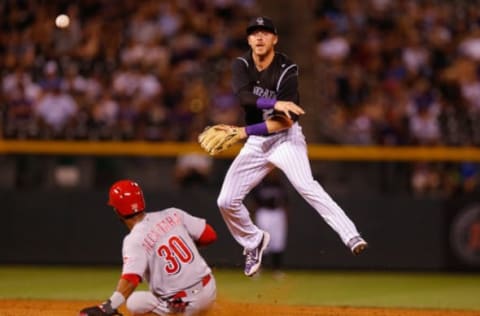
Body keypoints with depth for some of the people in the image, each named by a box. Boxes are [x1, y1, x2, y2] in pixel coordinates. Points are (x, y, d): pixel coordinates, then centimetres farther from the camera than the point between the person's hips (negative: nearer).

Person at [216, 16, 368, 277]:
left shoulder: (287, 71, -16)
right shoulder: (241, 65, -5)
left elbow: (285, 121, -22)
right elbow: (242, 96, -26)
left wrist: (245, 132, -29)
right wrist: (275, 104, -42)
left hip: (286, 138, -5)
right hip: (256, 142, 5)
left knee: (306, 186, -29)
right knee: (226, 201, 2)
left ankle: (351, 236, -38)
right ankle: (254, 241, 28)